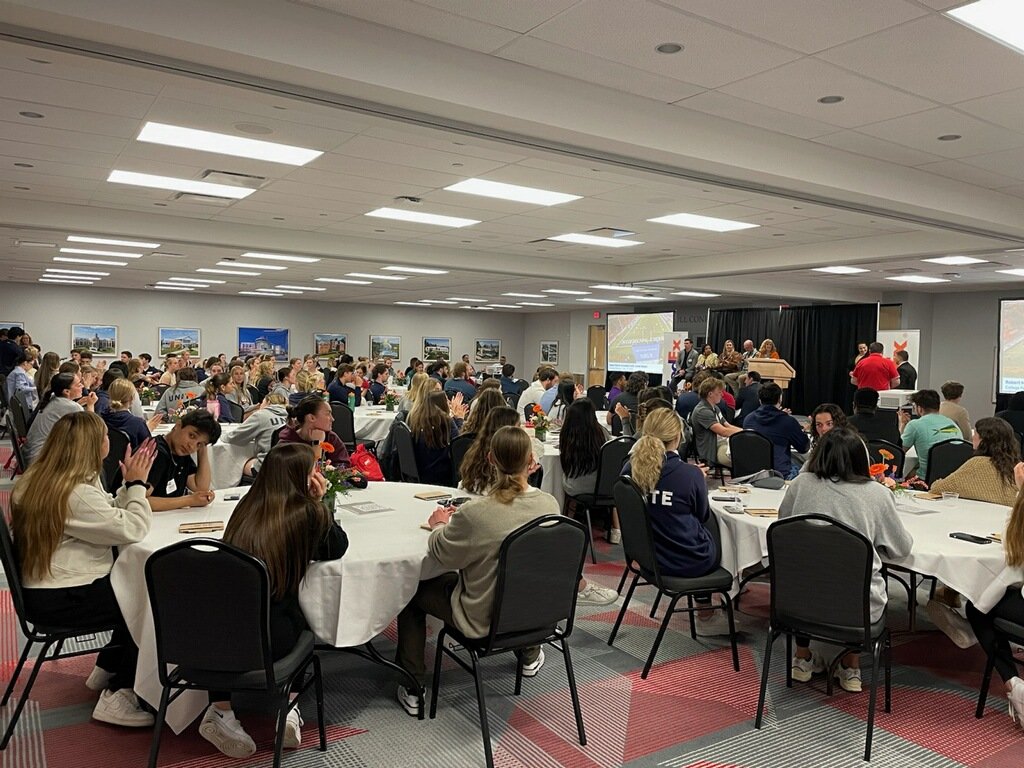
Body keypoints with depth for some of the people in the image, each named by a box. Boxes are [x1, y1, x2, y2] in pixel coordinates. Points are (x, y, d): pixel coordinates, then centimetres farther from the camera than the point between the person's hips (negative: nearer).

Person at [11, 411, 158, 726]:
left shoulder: (43, 479, 6)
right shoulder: (75, 494, -27)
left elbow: (110, 518, 7)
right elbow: (133, 529, -22)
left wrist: (130, 483, 1)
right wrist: (137, 483, -11)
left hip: (50, 587, 10)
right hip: (60, 600, -10)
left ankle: (108, 668, 27)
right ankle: (116, 697, 6)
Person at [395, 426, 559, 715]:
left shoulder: (475, 513, -31)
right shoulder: (550, 504, -15)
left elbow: (442, 554, -13)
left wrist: (439, 525, 7)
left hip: (482, 619, -5)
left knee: (413, 590, 18)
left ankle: (412, 689, 24)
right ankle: (529, 655, 54)